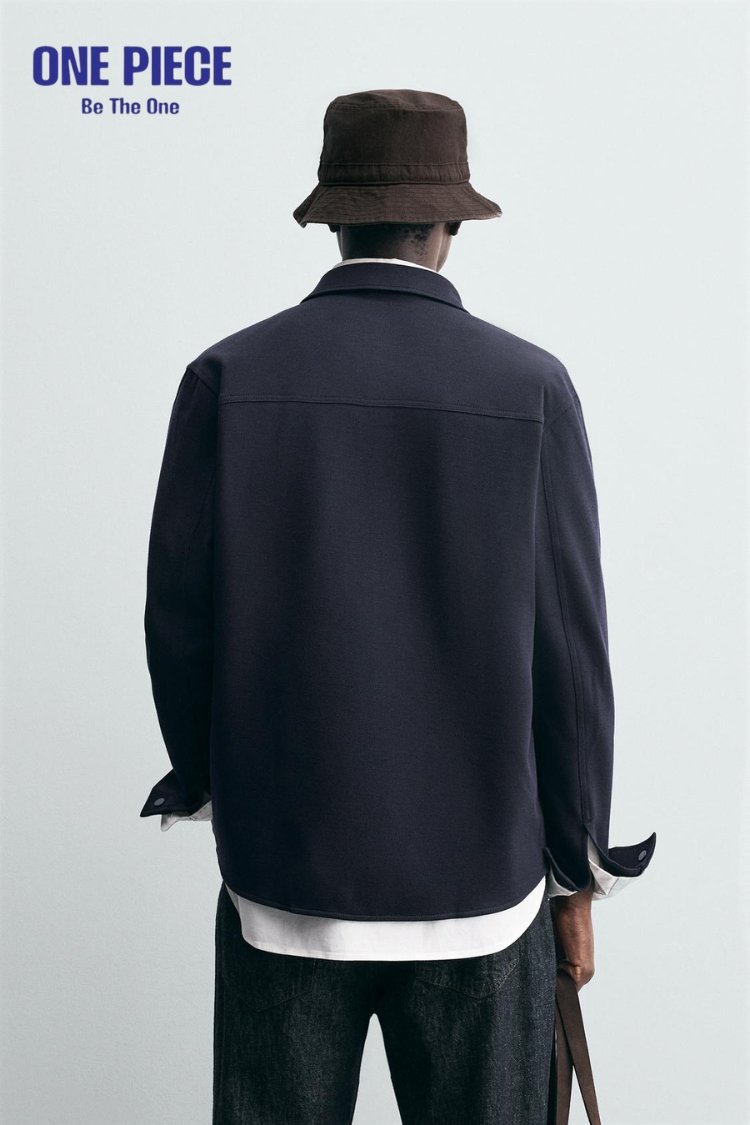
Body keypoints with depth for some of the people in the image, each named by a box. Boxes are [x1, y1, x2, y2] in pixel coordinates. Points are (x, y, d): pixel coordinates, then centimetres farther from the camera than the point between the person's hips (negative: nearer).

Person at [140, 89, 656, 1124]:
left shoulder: (228, 376, -6)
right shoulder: (532, 386, -8)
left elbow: (177, 617, -3)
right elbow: (569, 650, -6)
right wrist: (578, 876, 6)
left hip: (282, 879, 1)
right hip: (481, 880, 0)